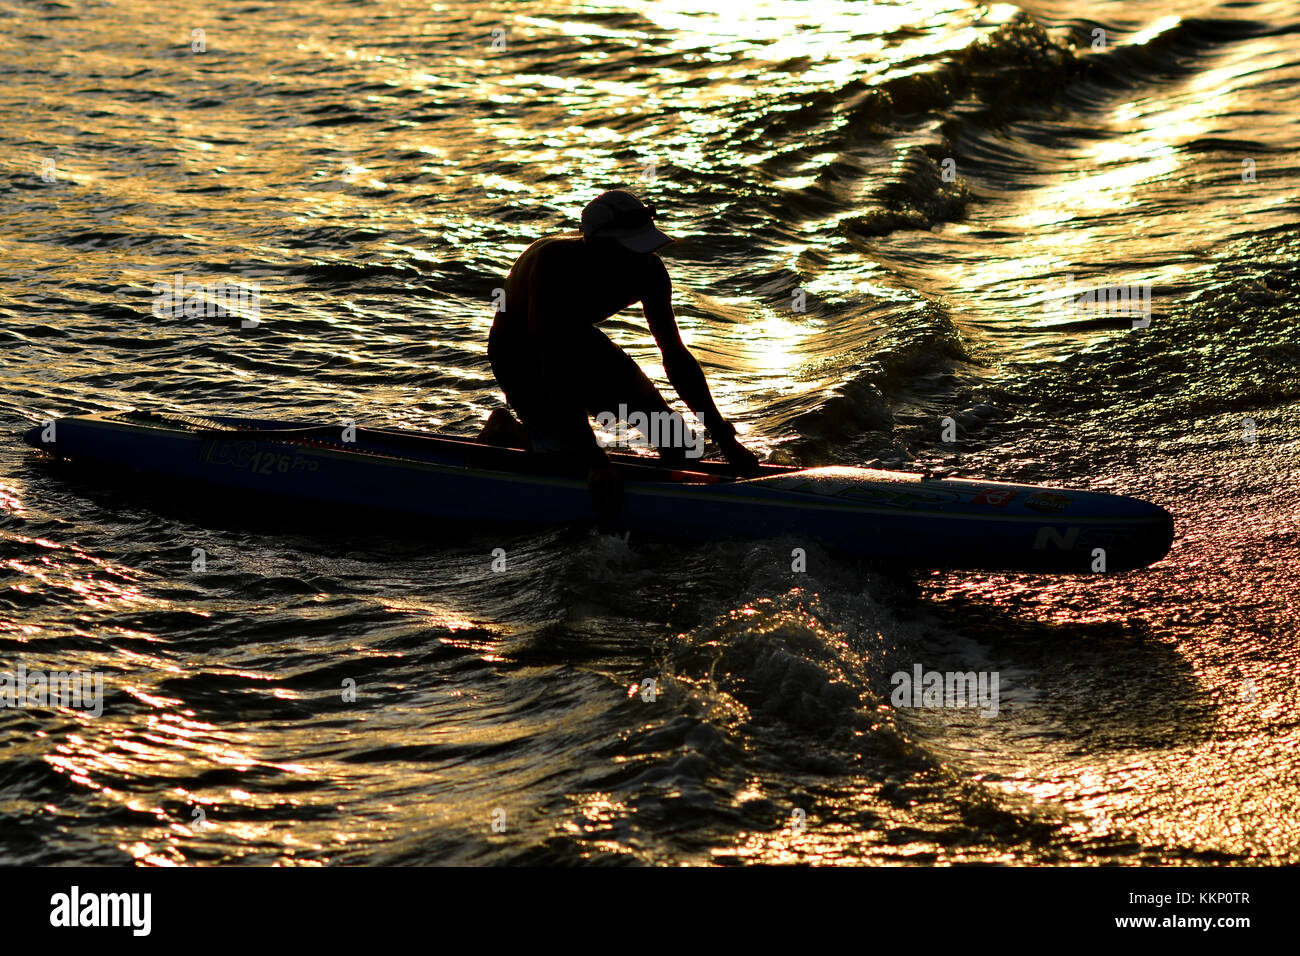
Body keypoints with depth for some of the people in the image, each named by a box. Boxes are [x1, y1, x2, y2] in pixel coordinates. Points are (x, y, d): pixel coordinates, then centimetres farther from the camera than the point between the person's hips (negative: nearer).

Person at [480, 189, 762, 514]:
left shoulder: (648, 272, -21)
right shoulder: (555, 265, -39)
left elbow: (676, 356, -12)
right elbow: (554, 369, -40)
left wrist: (726, 440, -15)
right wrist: (595, 462, -44)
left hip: (579, 341, 6)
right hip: (522, 355, -6)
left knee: (675, 444, -4)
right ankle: (506, 432, 9)